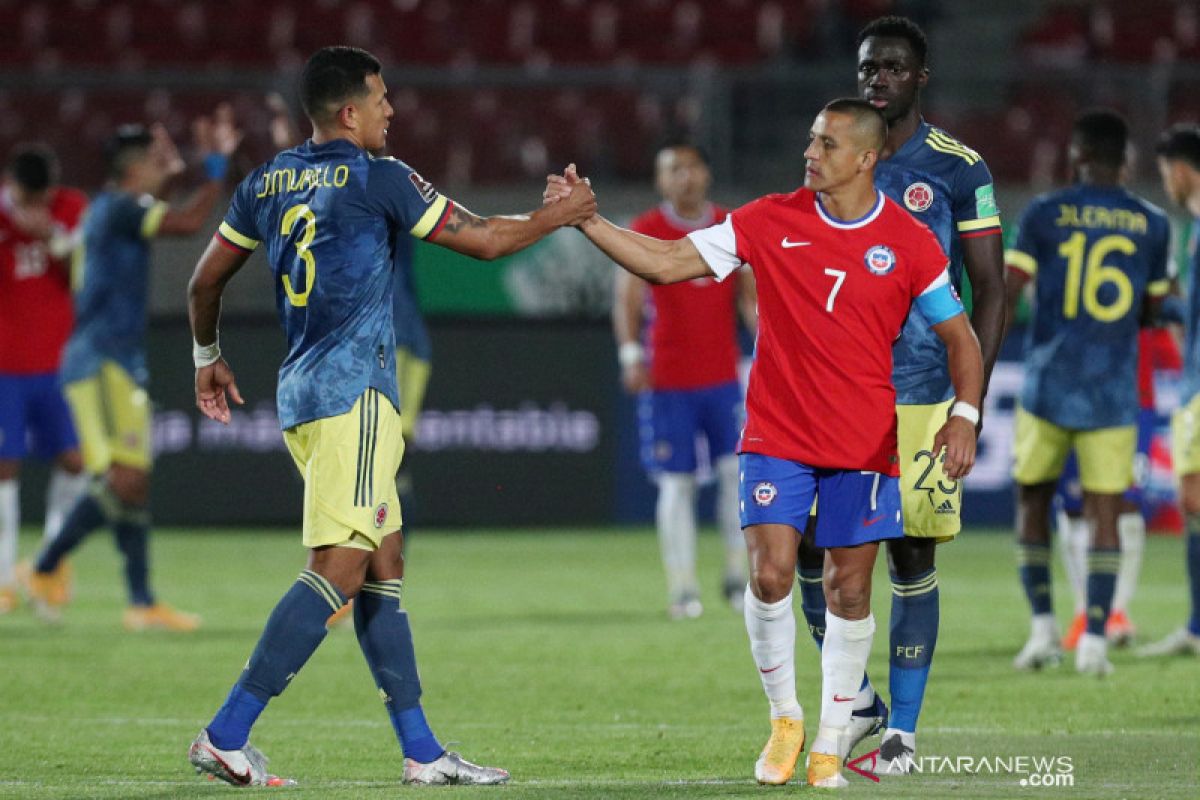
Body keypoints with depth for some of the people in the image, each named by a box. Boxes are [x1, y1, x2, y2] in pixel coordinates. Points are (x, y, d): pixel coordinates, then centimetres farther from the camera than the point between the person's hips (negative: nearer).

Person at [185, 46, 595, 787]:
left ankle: (421, 750, 11)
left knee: (384, 565, 11)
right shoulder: (378, 178, -7)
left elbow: (206, 280, 20)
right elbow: (484, 239, -1)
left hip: (302, 393, 9)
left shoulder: (267, 183, 12)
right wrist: (560, 216, 15)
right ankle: (227, 734, -18)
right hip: (354, 392, -9)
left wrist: (208, 357, 36)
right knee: (340, 568, -12)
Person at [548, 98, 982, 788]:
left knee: (849, 590, 2)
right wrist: (585, 220, -8)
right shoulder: (772, 221, -1)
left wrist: (965, 415, -11)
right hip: (776, 437, 1)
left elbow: (961, 338, 4)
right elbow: (666, 264, 0)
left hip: (865, 445, 0)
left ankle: (831, 740, 16)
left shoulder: (910, 243, -3)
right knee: (770, 575, -11)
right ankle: (785, 719, 10)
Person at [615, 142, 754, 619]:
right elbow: (627, 299, -9)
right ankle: (681, 587, 1)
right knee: (676, 483, -2)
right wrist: (630, 353, -23)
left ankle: (737, 576, 6)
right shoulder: (644, 232, -2)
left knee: (738, 468, -6)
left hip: (723, 378, 2)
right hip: (667, 382, -2)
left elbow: (750, 296, 10)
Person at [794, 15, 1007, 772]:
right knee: (811, 543, -4)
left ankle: (903, 728, 7)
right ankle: (856, 699, 15)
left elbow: (990, 293, -1)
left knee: (913, 553, -1)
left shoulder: (958, 168, -2)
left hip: (923, 393, -3)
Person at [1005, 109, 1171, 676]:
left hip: (1048, 388, -1)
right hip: (1113, 393, 1)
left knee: (1033, 502, 16)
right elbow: (1148, 311, 12)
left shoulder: (1043, 216, -2)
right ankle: (1094, 639, -11)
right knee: (1103, 515, 2)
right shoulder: (1153, 225, 3)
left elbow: (1005, 296, -9)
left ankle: (1043, 626, 8)